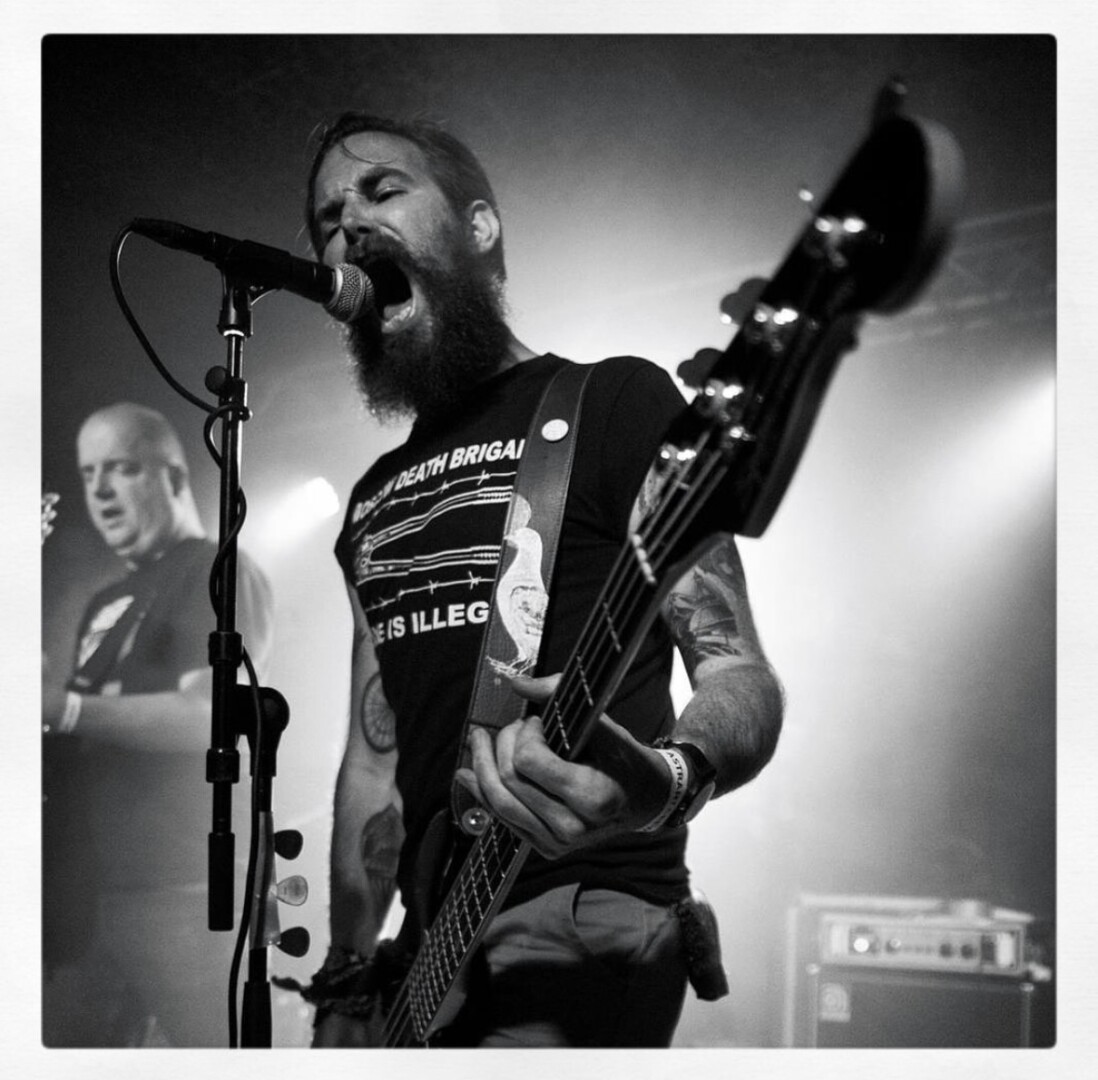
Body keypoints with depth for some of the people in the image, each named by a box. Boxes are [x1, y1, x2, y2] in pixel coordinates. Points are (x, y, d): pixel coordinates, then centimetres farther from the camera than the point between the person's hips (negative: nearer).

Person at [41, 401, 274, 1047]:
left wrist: (63, 707, -19)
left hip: (172, 886, -9)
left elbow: (208, 717, -18)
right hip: (87, 886, 9)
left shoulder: (220, 574, -4)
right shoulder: (108, 604, 23)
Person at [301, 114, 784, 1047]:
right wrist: (345, 987, 13)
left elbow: (741, 678, -10)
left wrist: (665, 779, -30)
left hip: (583, 927, -6)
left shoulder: (613, 402, -3)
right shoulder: (376, 498, 17)